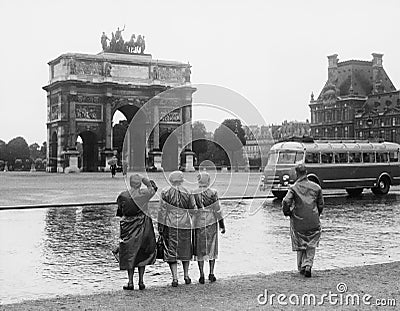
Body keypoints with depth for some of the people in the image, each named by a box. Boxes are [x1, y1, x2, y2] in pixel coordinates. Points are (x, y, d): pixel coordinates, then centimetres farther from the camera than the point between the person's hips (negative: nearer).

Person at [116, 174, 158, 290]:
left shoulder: (123, 196, -7)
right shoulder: (144, 194, -9)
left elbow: (120, 212, 4)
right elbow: (153, 188, 12)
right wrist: (144, 179, 21)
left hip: (128, 227, 0)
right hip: (142, 227, 0)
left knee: (129, 254, 9)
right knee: (142, 254, 12)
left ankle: (130, 282, 9)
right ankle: (141, 281, 12)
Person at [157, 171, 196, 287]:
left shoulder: (165, 192, -4)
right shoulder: (187, 193, 1)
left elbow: (162, 210, -5)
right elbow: (192, 210, 5)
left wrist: (160, 225, 0)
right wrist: (192, 223, 16)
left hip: (170, 225, -2)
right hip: (185, 225, 2)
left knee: (171, 251, 4)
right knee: (185, 250, 16)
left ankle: (175, 278, -1)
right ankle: (186, 276, 23)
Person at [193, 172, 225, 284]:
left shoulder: (193, 194, -5)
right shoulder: (213, 193, -9)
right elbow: (217, 210, -6)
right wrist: (222, 225, 2)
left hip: (198, 223, 1)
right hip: (211, 222, -1)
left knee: (200, 249, 9)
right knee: (212, 247, 12)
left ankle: (202, 275, 8)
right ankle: (211, 274, 13)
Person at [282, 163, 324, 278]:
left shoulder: (294, 188, -8)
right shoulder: (316, 187, 1)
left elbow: (286, 202, -19)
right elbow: (321, 204, 8)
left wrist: (287, 212, 0)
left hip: (298, 221, -1)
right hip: (313, 222, 1)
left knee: (300, 245, 15)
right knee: (311, 245, 11)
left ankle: (302, 267, 19)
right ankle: (308, 265, -5)